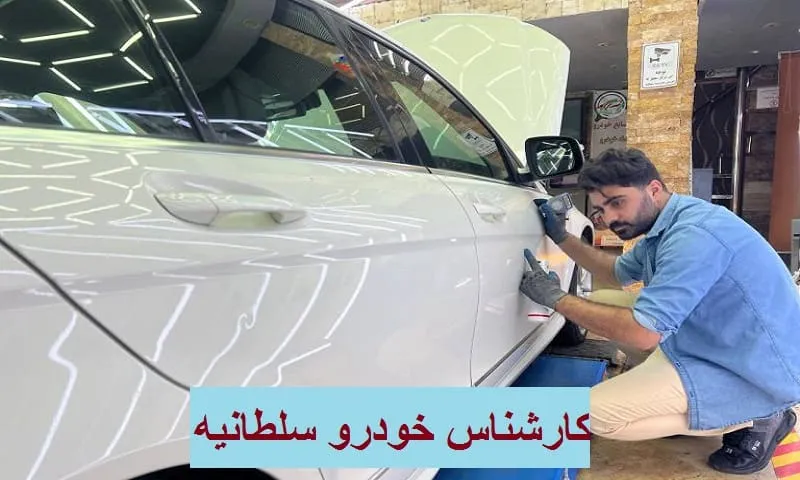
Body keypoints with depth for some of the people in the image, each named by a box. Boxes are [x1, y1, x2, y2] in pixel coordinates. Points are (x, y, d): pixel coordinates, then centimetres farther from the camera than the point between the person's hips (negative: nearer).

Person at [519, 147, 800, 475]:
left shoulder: (693, 233, -27)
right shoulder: (661, 228, 5)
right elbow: (619, 273, 24)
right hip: (725, 350, 10)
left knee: (596, 413, -17)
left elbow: (643, 333, -31)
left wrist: (556, 298, -22)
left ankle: (754, 420, -2)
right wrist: (561, 237, 14)